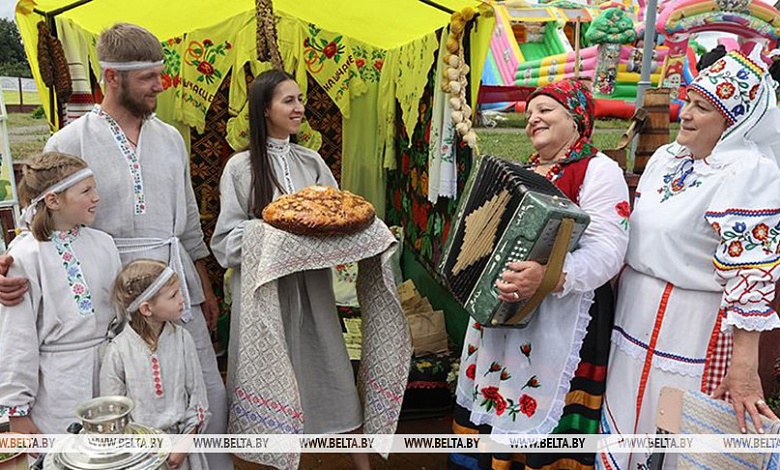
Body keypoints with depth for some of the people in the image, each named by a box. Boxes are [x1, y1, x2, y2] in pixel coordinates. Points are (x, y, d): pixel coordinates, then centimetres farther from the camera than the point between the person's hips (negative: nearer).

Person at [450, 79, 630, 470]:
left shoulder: (599, 171, -11)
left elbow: (607, 251, -23)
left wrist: (549, 276, -37)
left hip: (557, 318, -8)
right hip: (499, 307, 8)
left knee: (537, 409, -2)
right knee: (492, 396, 17)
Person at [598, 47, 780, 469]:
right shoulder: (665, 157, 6)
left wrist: (744, 368, -23)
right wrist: (622, 288, 19)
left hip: (689, 327, -7)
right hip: (634, 313, 7)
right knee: (623, 420, 20)